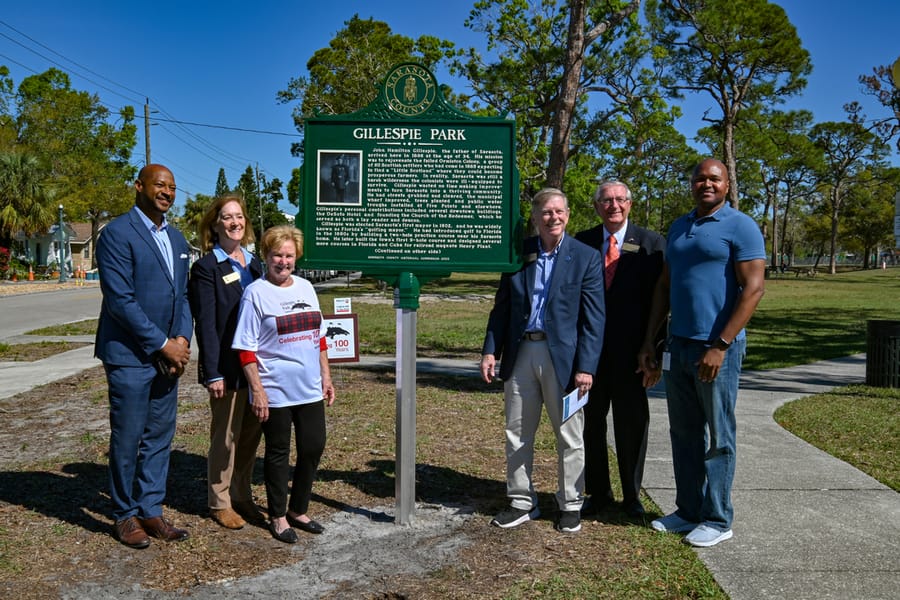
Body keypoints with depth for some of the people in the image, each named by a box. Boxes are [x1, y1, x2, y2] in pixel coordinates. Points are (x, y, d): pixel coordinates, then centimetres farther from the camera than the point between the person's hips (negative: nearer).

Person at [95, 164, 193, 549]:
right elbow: (120, 300, -16)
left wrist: (182, 339, -2)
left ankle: (151, 510, 24)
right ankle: (125, 515, 21)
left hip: (167, 355, 7)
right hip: (130, 355, -6)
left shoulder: (176, 239, 13)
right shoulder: (117, 234, -10)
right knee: (127, 439, 4)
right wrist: (163, 344, -14)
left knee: (160, 437, 12)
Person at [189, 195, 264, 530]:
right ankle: (220, 503, 21)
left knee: (251, 434, 13)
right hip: (227, 368, -6)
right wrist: (213, 373, -15)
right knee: (225, 437, 5)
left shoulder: (254, 264, 12)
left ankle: (242, 496, 29)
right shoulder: (206, 268, -7)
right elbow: (205, 325, -11)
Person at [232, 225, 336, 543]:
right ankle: (278, 517, 25)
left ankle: (298, 510, 29)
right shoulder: (256, 293, -8)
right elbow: (246, 348, -9)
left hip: (310, 389, 5)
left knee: (313, 447, 10)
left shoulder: (306, 287, 9)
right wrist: (257, 390, -14)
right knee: (278, 453, 8)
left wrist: (326, 376, 12)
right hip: (275, 392, -5)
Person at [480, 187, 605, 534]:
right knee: (517, 433, 11)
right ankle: (522, 502, 26)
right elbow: (502, 306, 10)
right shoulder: (518, 253, 6)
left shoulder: (586, 257, -3)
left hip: (563, 356, -3)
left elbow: (593, 319, -6)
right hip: (520, 353, 4)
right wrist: (491, 350, 2)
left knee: (569, 436, 8)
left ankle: (570, 504, 25)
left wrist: (586, 366, -12)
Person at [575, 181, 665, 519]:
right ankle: (598, 492, 28)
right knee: (591, 422, 11)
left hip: (630, 352, -2)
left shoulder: (651, 243, -1)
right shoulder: (582, 242, 5)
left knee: (632, 425, 9)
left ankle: (632, 496, 27)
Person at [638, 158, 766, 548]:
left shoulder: (740, 226, -6)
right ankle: (688, 511, 24)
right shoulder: (679, 228, 14)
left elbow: (753, 289, -13)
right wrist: (649, 340, 11)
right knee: (684, 434, 12)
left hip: (716, 348, -6)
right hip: (678, 346, 6)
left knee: (717, 438, 3)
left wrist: (720, 346, -18)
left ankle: (717, 520, 15)